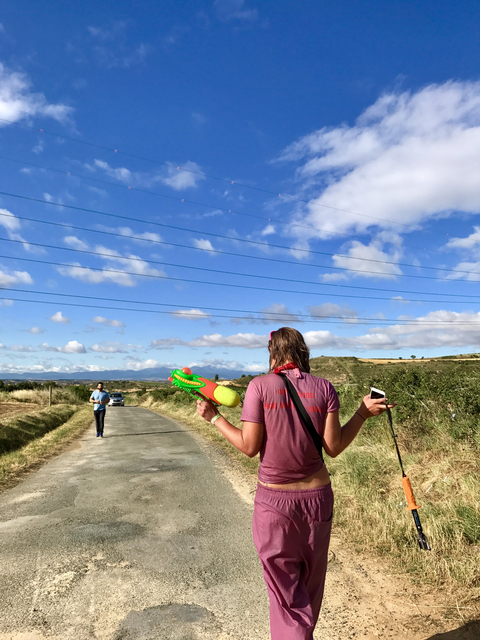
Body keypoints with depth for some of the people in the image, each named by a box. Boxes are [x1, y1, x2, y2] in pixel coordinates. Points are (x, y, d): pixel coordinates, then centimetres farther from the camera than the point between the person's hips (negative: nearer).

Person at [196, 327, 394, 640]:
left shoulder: (260, 386, -12)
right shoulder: (324, 388, -5)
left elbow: (250, 446, -12)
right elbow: (333, 447, -6)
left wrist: (215, 418, 0)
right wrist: (363, 413, 5)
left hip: (274, 499, -3)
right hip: (317, 496, 3)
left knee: (286, 590, 13)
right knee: (310, 585, 24)